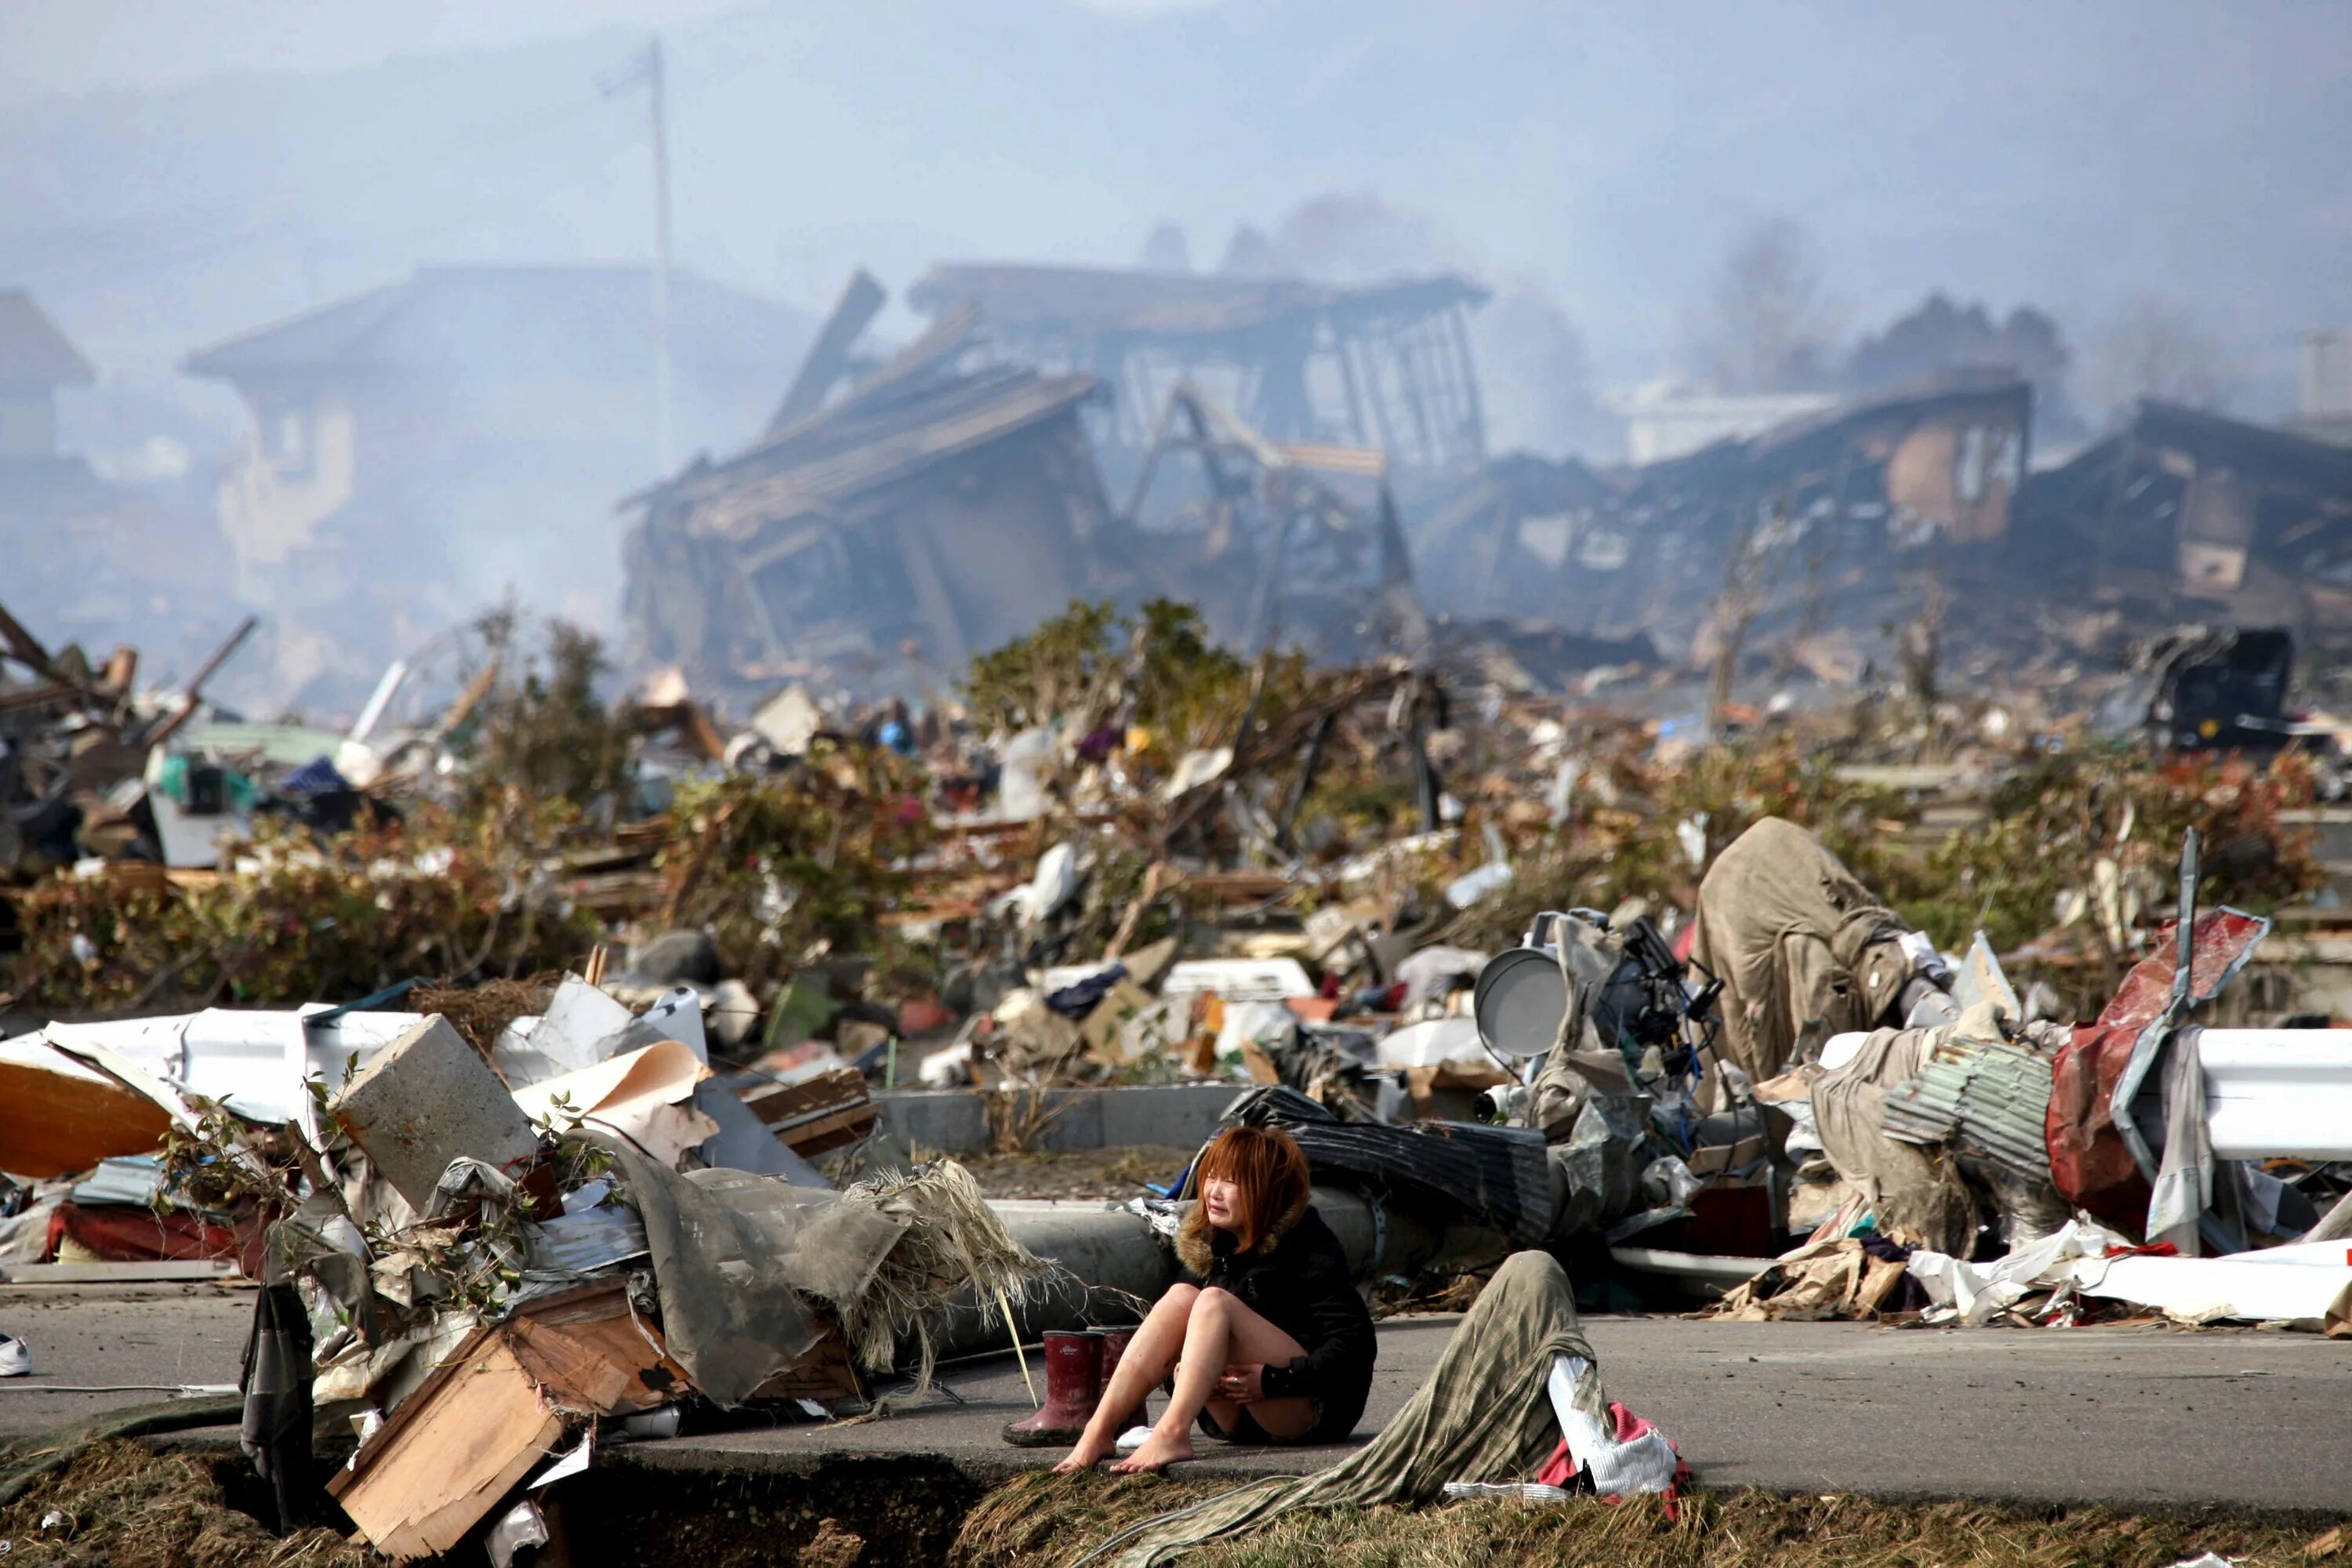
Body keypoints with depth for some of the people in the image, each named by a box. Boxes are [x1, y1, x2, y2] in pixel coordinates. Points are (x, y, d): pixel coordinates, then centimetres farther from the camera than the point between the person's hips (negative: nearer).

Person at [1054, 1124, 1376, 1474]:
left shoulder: (1308, 1246, -10)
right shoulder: (1212, 1243, 9)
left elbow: (1356, 1344, -15)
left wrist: (1274, 1380, -24)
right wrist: (1182, 1371, -8)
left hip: (1315, 1410, -6)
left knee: (1214, 1302, -25)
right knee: (1181, 1298, -16)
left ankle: (1171, 1433, -47)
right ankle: (1099, 1433, -31)